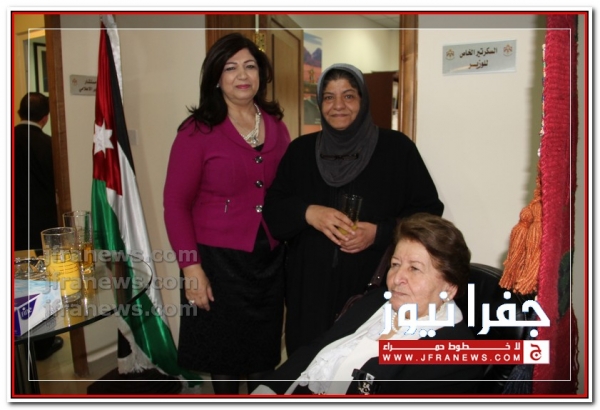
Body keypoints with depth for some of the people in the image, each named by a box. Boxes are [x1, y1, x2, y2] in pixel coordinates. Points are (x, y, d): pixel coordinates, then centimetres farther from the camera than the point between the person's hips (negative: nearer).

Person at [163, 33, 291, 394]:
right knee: (224, 353, 13)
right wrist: (190, 265, -15)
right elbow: (176, 203, -9)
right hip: (219, 260, -4)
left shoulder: (276, 125, 5)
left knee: (264, 353, 17)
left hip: (270, 258, 4)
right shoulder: (198, 131, -9)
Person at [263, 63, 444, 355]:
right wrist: (307, 213, -14)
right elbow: (272, 209, 6)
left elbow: (428, 211, 0)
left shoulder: (396, 147, 0)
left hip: (374, 286, -2)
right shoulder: (300, 150, 9)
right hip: (310, 286, 3)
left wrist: (379, 232, -15)